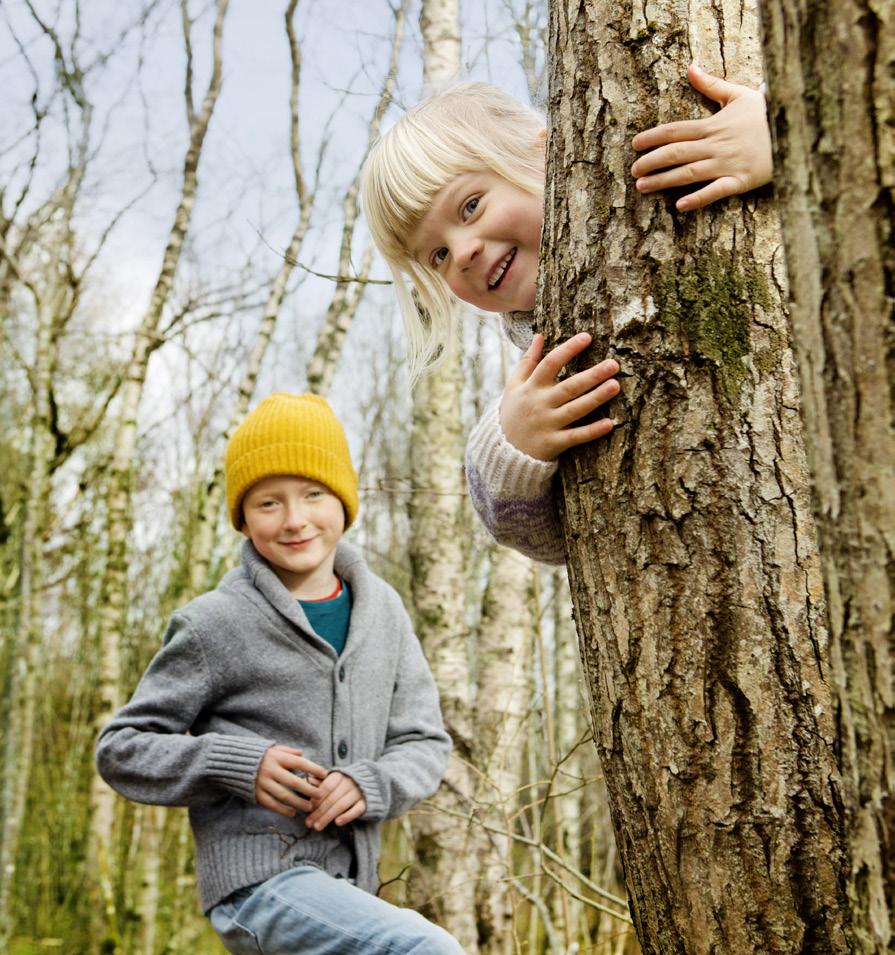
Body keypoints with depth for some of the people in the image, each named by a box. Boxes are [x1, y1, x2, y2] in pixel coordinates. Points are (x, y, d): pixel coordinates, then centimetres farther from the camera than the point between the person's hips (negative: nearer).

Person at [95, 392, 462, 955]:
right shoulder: (216, 625, -7)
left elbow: (425, 742, 8)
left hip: (345, 885, 6)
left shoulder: (381, 608, 6)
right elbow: (120, 750, -3)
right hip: (259, 880, -6)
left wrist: (371, 784, -14)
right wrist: (236, 764, -19)